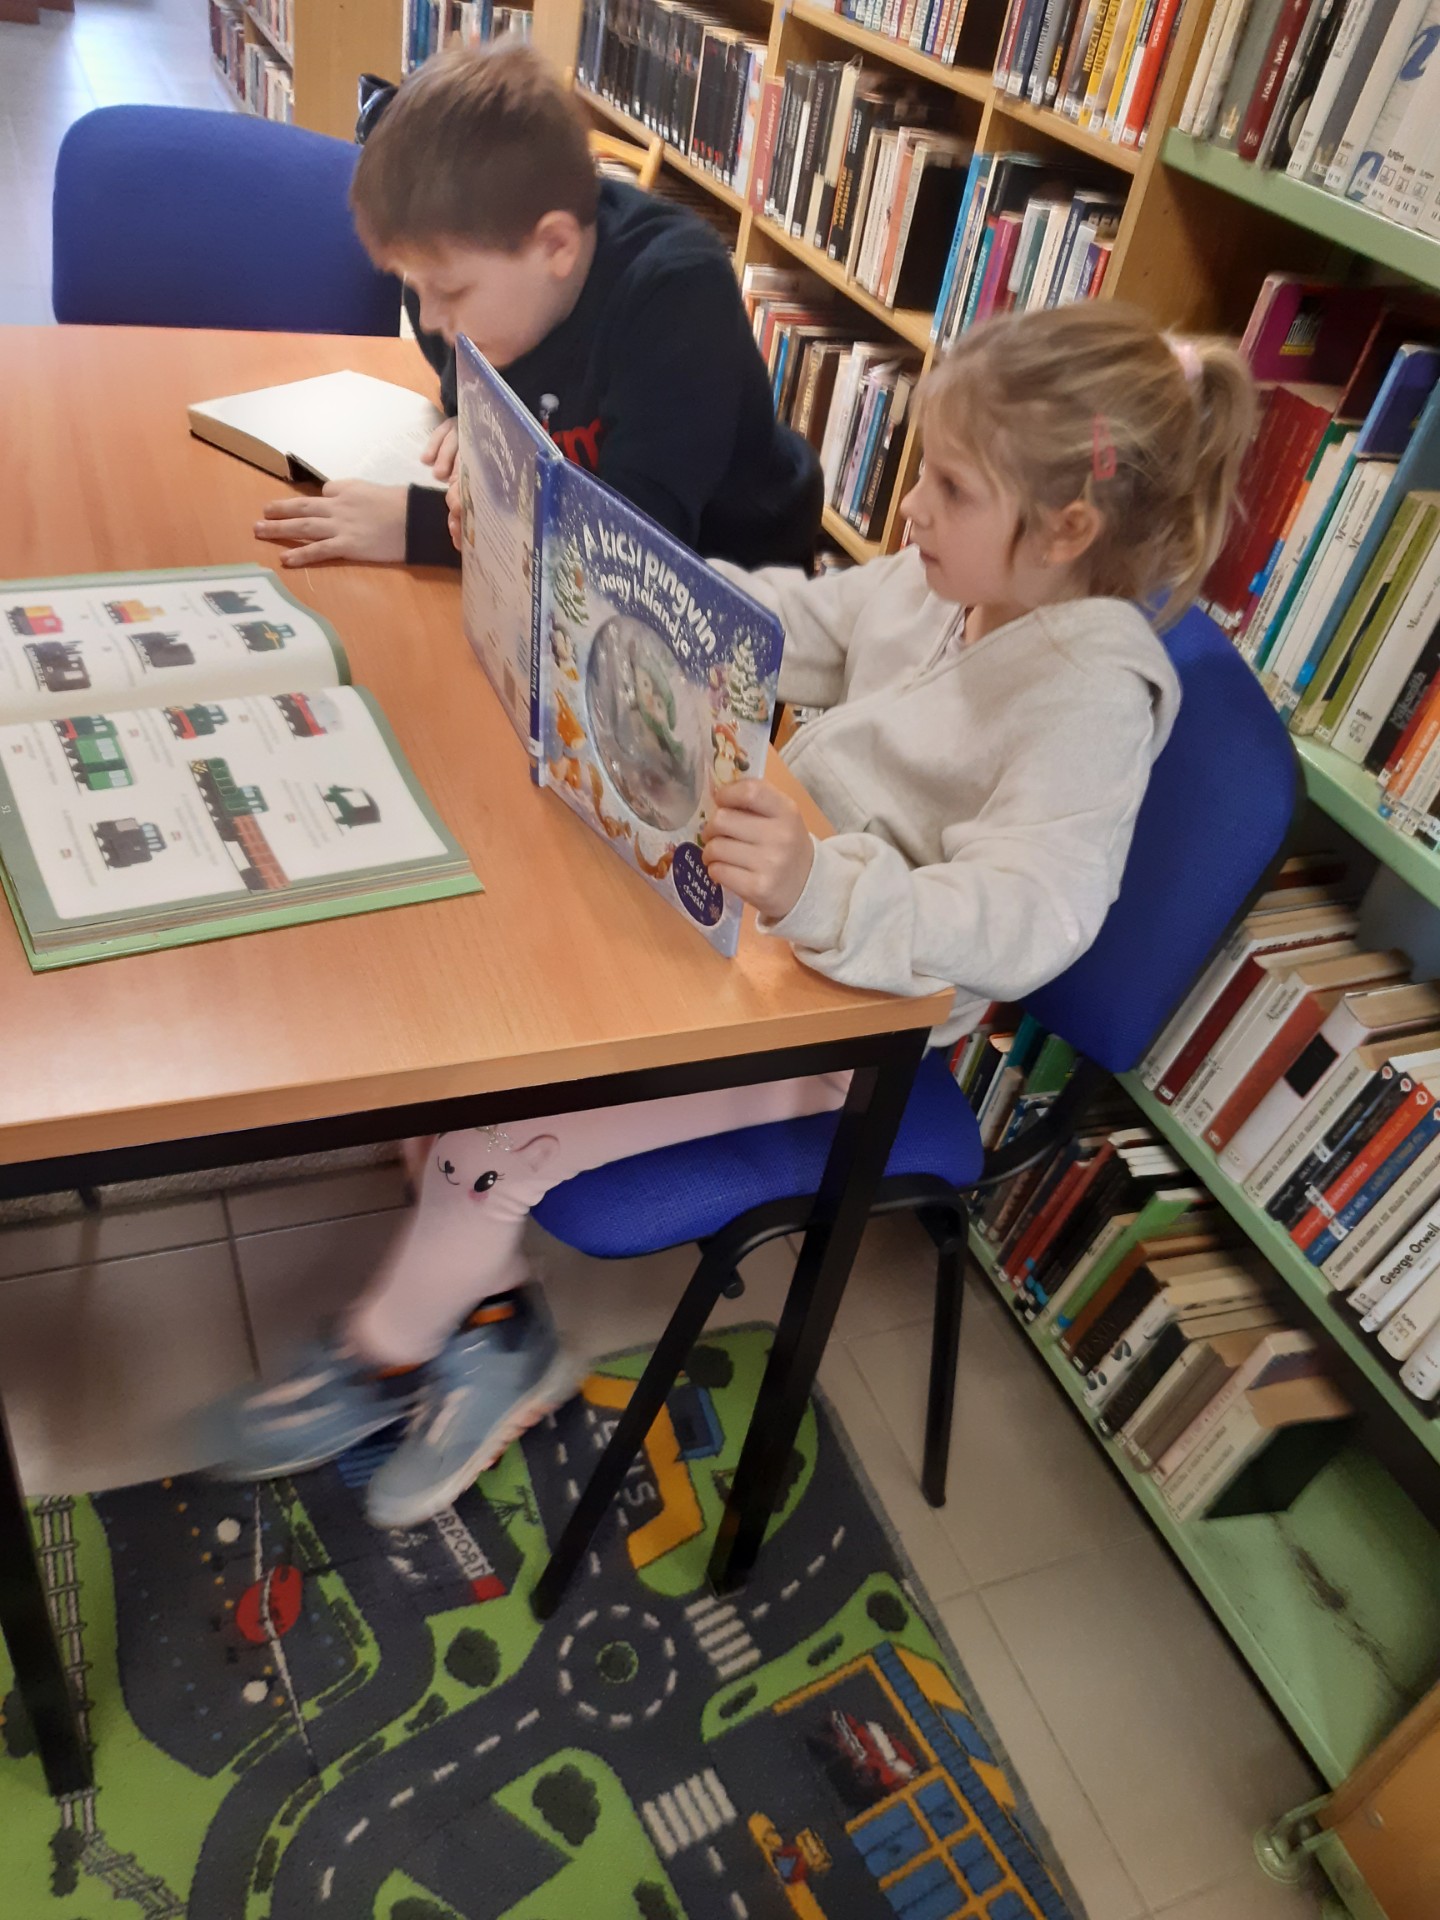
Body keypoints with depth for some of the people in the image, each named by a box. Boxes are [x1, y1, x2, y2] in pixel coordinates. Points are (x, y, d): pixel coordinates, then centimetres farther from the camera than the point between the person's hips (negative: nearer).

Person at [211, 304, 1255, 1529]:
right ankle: (491, 1321, 16)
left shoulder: (1096, 694, -23)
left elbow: (1023, 919, -33)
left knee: (501, 1124, -13)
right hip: (755, 915, 8)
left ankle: (385, 1356, 21)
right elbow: (779, 622, 13)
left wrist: (819, 891, -50)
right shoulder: (941, 585, 0)